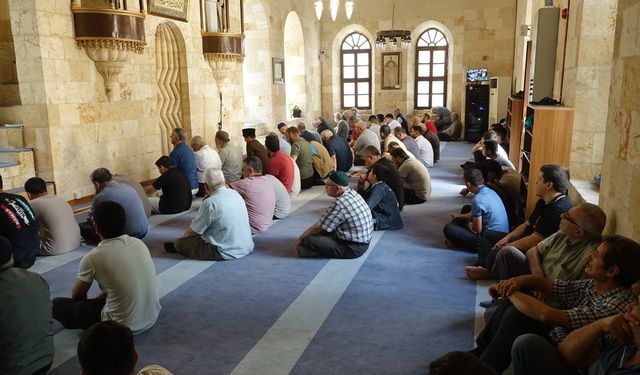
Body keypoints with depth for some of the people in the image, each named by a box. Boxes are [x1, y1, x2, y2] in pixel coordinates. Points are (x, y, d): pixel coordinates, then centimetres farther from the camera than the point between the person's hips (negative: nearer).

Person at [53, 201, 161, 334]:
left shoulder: (92, 258, -16)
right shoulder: (139, 243, -2)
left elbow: (77, 295, 4)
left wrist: (90, 302, 25)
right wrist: (96, 299, 22)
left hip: (123, 327, -6)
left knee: (57, 304, 8)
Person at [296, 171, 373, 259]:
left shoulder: (339, 204, -25)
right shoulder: (352, 193, 3)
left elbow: (318, 227, -15)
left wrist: (301, 238, 1)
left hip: (353, 248, -10)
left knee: (309, 240, -16)